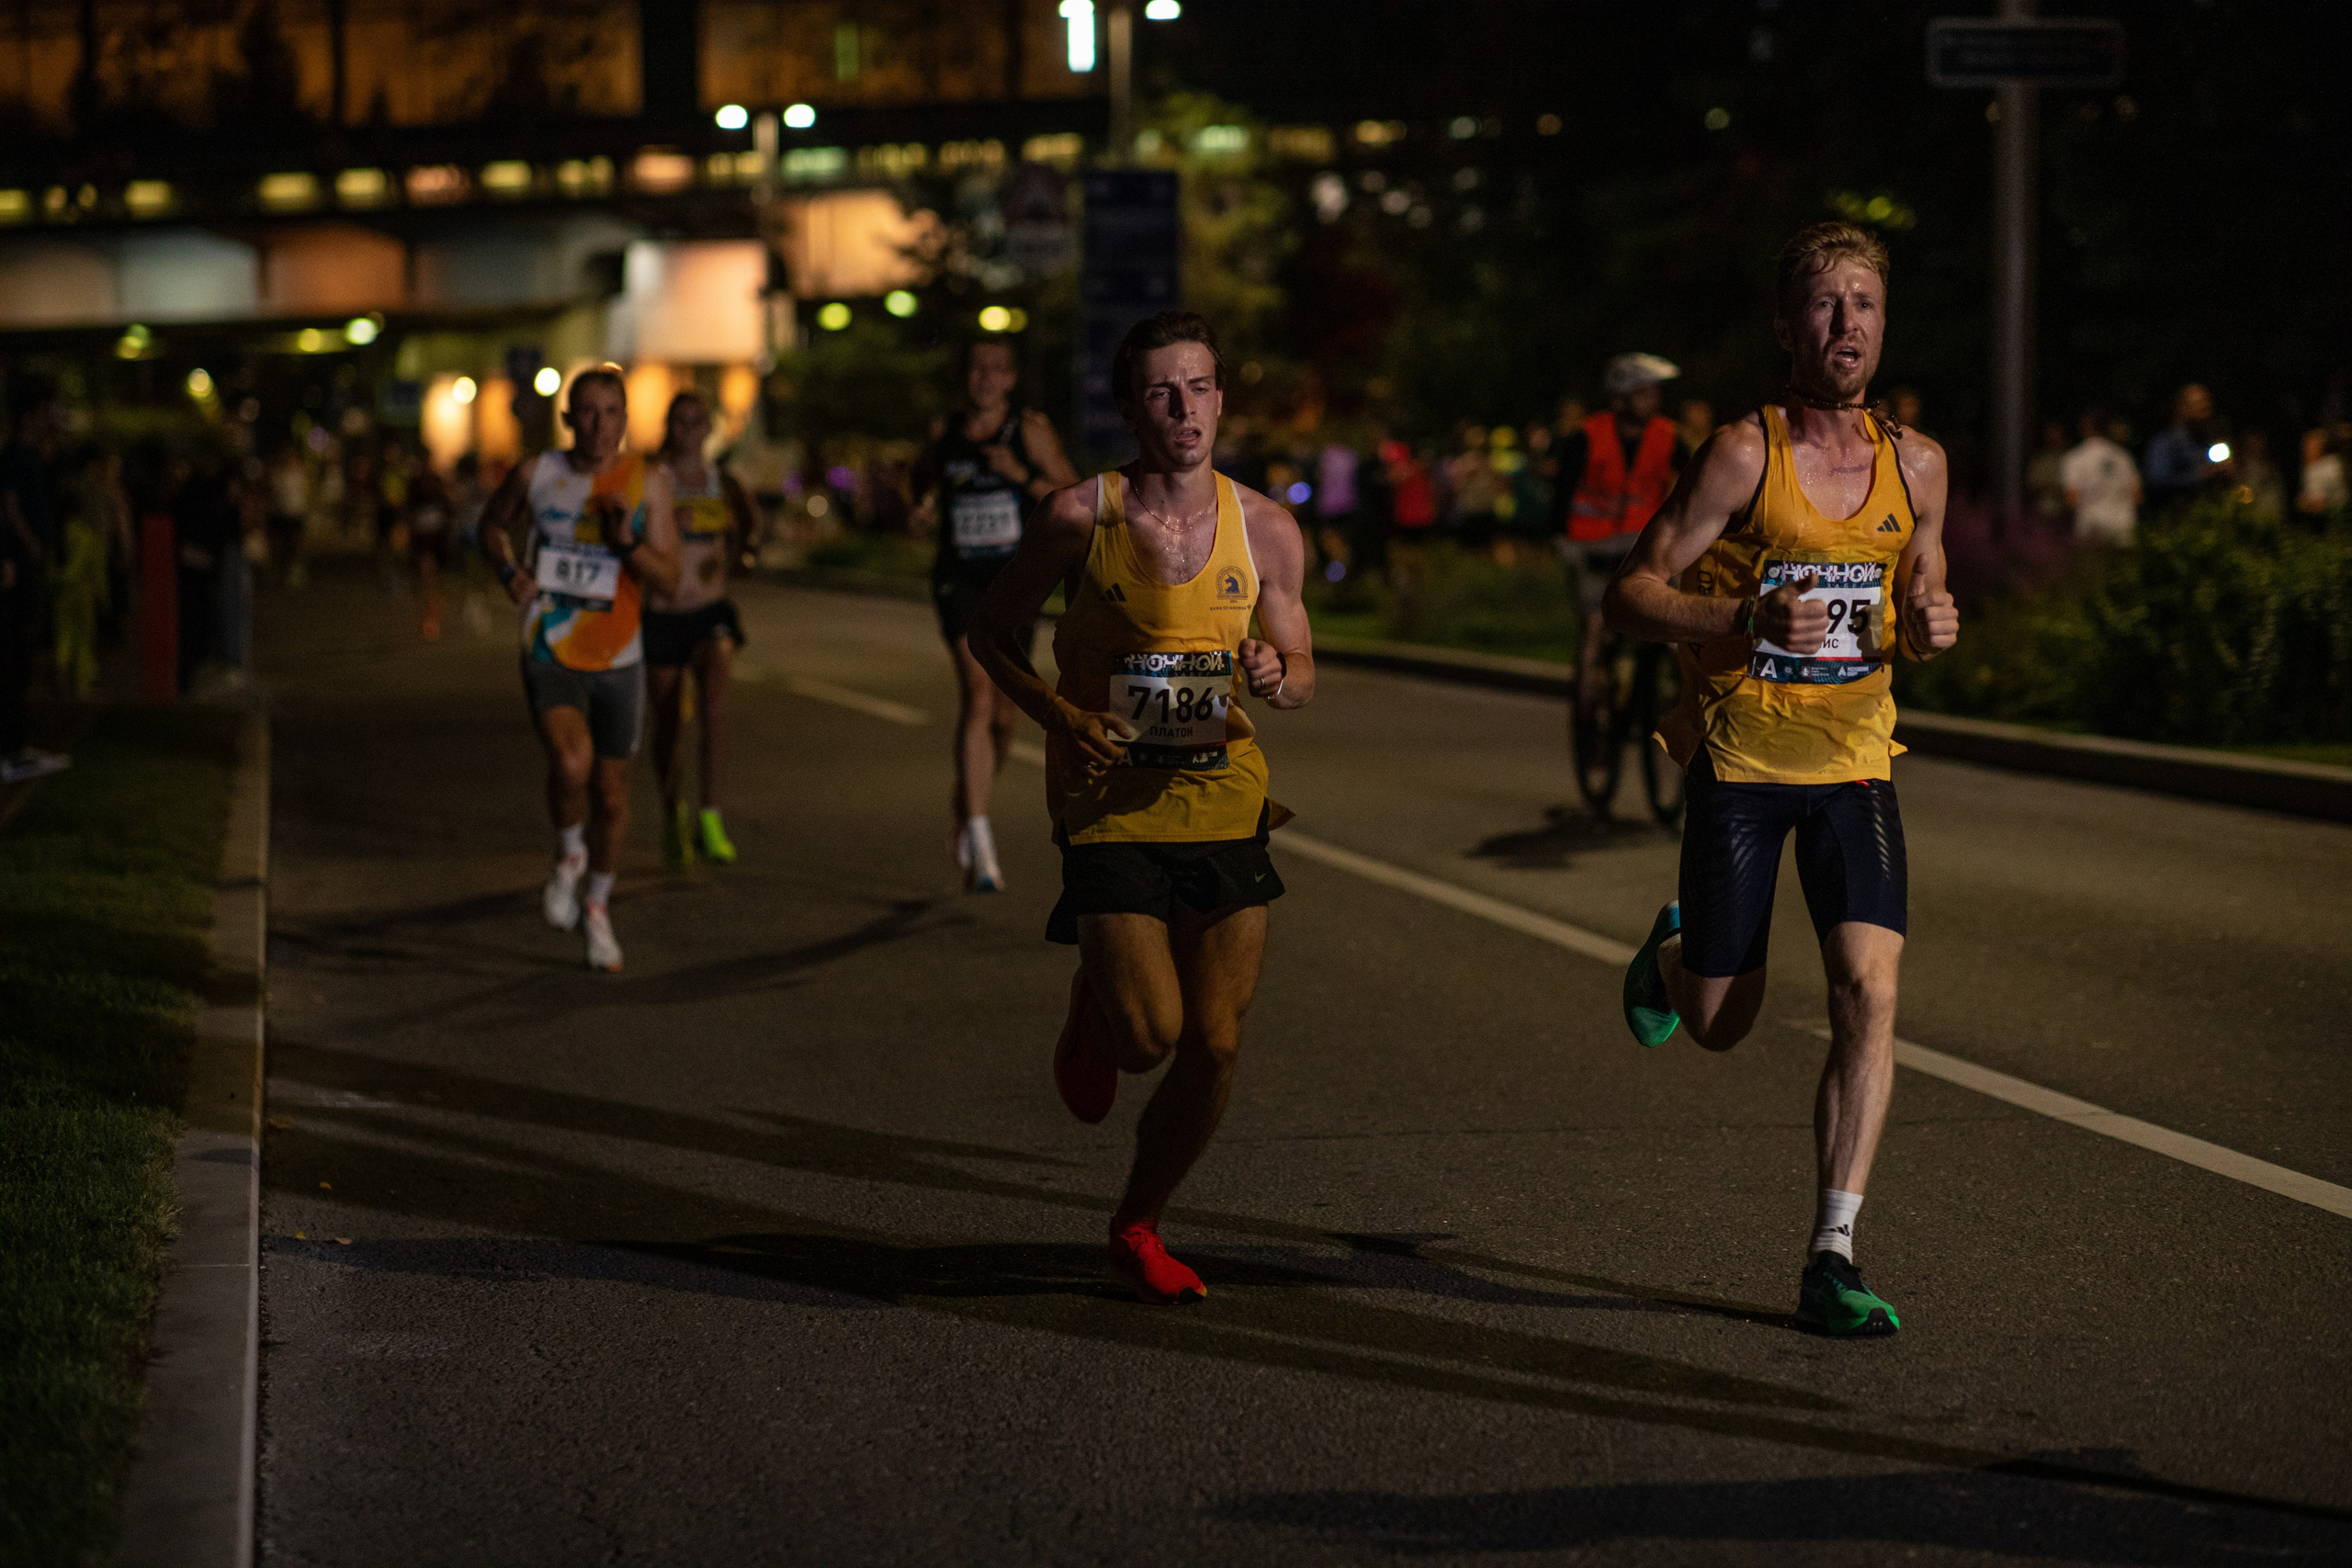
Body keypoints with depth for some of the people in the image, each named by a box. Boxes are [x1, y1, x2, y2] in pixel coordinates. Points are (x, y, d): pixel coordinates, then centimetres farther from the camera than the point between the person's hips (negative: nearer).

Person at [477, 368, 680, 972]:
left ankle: (598, 906, 36)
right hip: (551, 655, -2)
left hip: (618, 661, 2)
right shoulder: (536, 475, -3)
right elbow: (492, 523, 16)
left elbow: (668, 577, -7)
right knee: (572, 763, -28)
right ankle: (569, 854, 4)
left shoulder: (646, 482, -4)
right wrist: (508, 569, -4)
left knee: (611, 795, 11)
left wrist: (627, 541, -25)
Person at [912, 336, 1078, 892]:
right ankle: (979, 845, -24)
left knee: (1003, 713, 11)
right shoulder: (944, 432, 6)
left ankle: (966, 804, 42)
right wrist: (928, 498, 4)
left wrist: (1022, 475, -20)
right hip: (958, 577, -1)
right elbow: (926, 478, 27)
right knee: (978, 697, -19)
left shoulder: (1031, 430, -2)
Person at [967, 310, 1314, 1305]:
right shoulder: (1080, 516, -8)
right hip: (1110, 804, -3)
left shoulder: (1267, 532, -1)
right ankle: (1093, 1012, 28)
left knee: (1215, 1048, 2)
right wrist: (1059, 716, -13)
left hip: (1225, 803, 3)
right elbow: (994, 632, 4)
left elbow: (1301, 674, 10)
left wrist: (1275, 677, -15)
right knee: (1148, 1035, -12)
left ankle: (1137, 1229, 24)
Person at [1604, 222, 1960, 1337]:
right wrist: (1747, 622, -27)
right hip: (1740, 758, -3)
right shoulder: (1743, 455, -12)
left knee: (1869, 989, -15)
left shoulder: (1914, 465, 1)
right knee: (1719, 1024, 7)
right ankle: (1673, 951, 46)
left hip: (1854, 761, 3)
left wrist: (1931, 627, -8)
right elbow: (1630, 595, -11)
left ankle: (1831, 1258, -9)